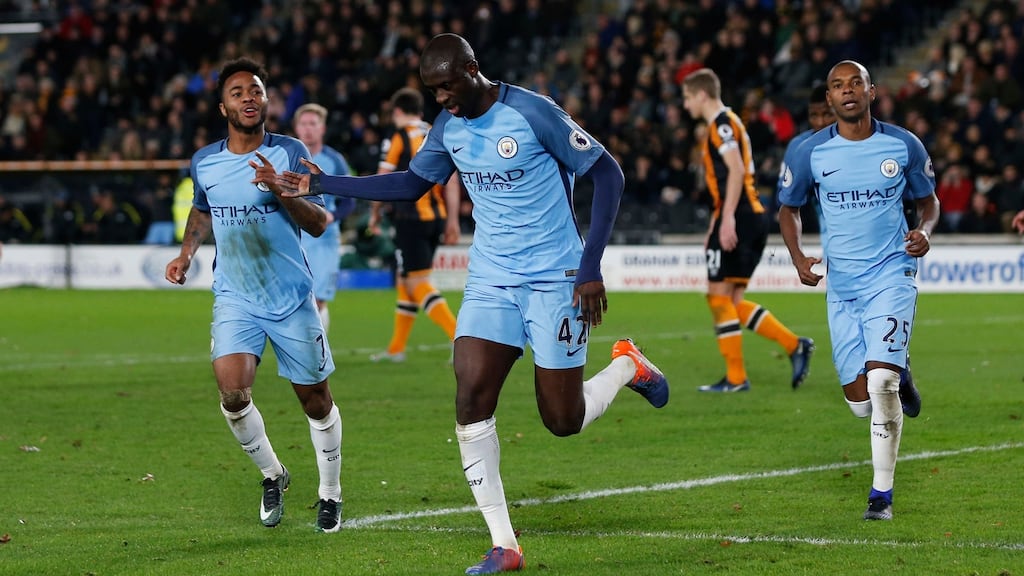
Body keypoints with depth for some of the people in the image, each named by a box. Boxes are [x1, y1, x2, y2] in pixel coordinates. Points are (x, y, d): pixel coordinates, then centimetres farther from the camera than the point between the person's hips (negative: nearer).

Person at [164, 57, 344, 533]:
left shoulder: (289, 153, -8)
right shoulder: (203, 163, 2)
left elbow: (318, 225, -11)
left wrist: (280, 191, -26)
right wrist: (186, 254, 8)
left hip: (291, 297, -2)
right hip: (234, 298, 2)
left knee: (314, 398, 5)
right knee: (232, 392, -18)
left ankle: (330, 494, 26)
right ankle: (272, 474, 9)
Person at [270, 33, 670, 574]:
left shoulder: (533, 112, -16)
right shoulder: (449, 127, 3)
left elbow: (607, 174, -12)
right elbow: (412, 183, 19)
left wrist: (591, 267, -16)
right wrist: (323, 184, 11)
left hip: (553, 280, -5)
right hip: (490, 280, 5)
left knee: (563, 421, -3)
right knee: (470, 400, -12)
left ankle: (628, 366, 30)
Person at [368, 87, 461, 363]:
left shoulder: (397, 139, -5)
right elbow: (452, 182, 9)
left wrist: (375, 214, 10)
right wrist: (452, 220, 11)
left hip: (410, 218, -7)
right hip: (436, 217, 7)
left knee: (418, 283, -8)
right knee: (405, 280, 17)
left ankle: (460, 337, -23)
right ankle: (396, 348, 23)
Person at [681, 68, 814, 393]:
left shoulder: (722, 124, -8)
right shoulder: (724, 124, 22)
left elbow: (736, 171, -21)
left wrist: (727, 218, -26)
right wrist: (714, 228, 28)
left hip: (738, 218, -10)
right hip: (753, 218, 10)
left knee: (719, 296, -5)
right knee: (732, 301, 9)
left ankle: (736, 378, -4)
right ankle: (794, 345, 3)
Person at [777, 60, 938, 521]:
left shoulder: (904, 146, -1)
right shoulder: (812, 152, 0)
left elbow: (928, 201, 13)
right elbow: (789, 209, 13)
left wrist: (925, 231, -10)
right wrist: (797, 256, -5)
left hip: (891, 275, -2)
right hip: (841, 285, 2)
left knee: (881, 383, -18)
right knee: (861, 403, 1)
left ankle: (882, 492, -3)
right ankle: (897, 379, 39)